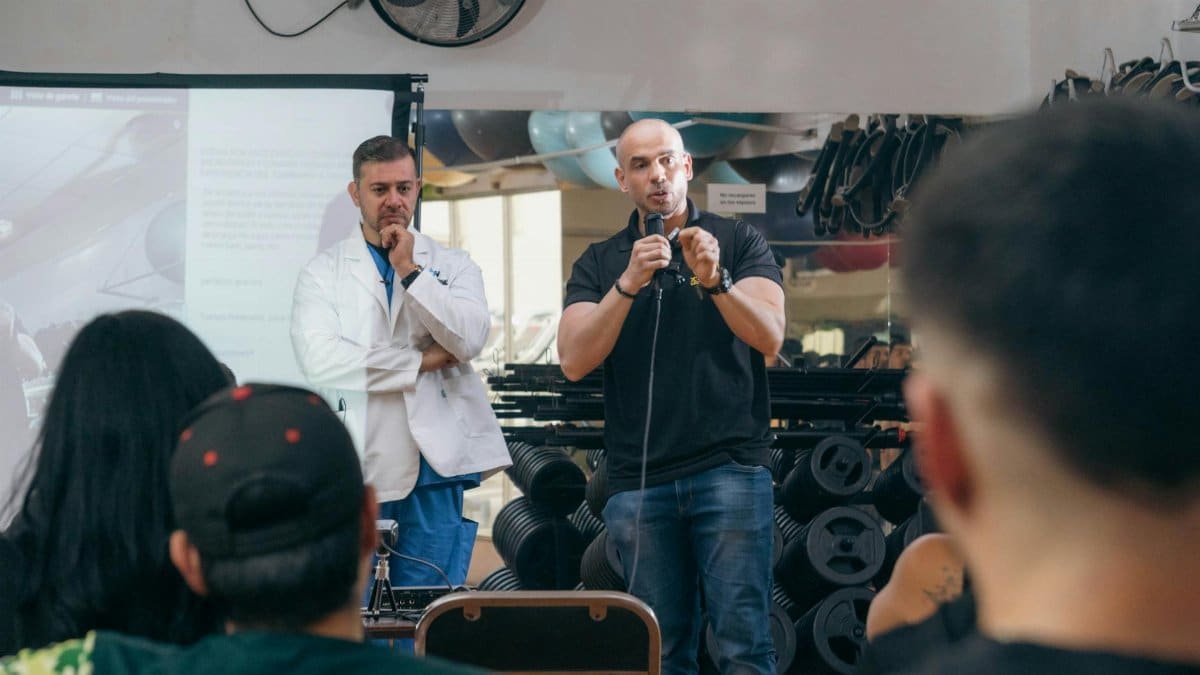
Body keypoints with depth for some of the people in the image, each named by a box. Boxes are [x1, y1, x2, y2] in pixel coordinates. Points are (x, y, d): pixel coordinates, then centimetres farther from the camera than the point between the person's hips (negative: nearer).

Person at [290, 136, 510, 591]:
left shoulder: (453, 267, 12)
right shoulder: (324, 272, 5)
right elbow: (320, 359, -12)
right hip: (355, 468, -1)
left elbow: (470, 339, -7)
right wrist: (422, 361, -7)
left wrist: (411, 271, -9)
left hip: (435, 467, 1)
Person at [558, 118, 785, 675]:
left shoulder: (738, 242, 8)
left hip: (730, 467, -2)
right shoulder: (599, 264, 12)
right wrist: (629, 284, -13)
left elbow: (769, 336, -5)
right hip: (638, 479, 2)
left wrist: (713, 279, -20)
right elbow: (575, 361, -2)